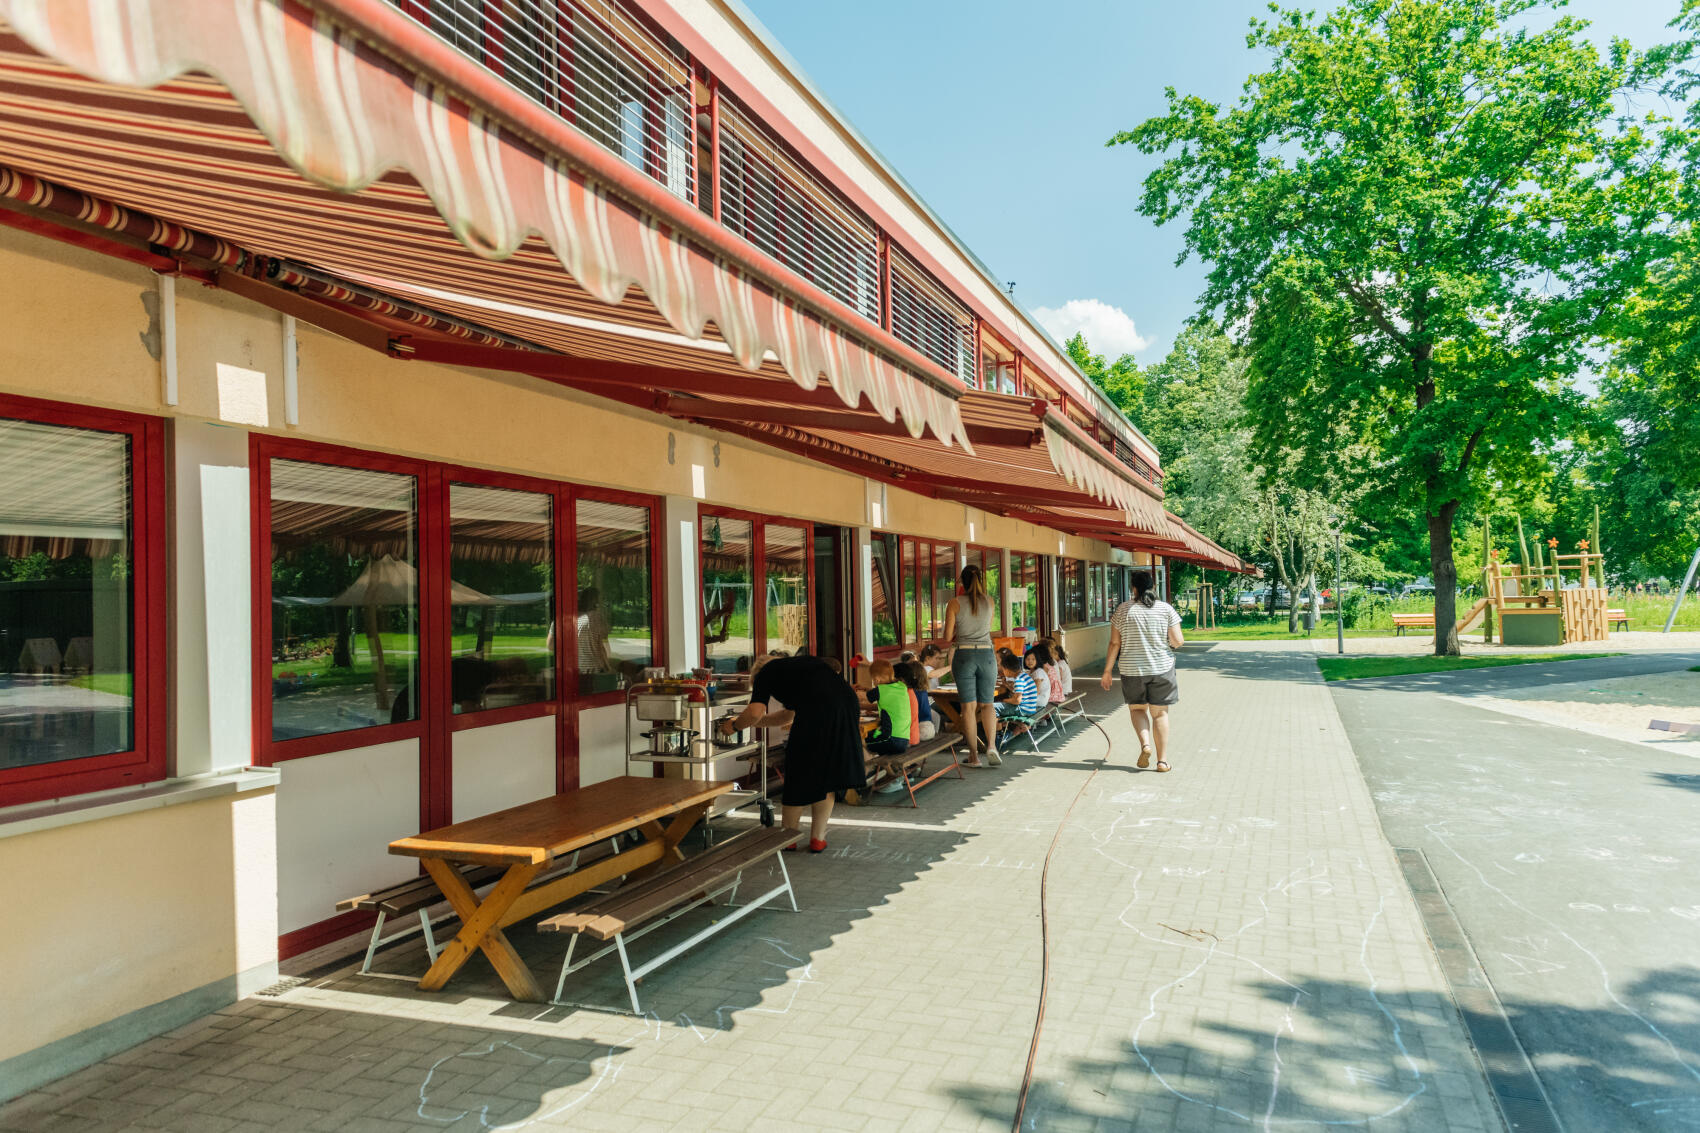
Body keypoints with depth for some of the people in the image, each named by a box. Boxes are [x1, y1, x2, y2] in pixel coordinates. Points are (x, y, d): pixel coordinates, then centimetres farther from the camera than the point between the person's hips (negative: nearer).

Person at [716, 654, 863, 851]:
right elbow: (789, 715, 42)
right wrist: (750, 722, 46)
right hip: (846, 702, 7)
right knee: (825, 777, 18)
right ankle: (817, 838, 22)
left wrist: (735, 726, 20)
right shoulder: (797, 665, 35)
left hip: (818, 711, -7)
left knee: (798, 777, 10)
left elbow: (755, 712, 0)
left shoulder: (766, 672, 15)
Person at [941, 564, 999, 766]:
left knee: (969, 706, 3)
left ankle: (974, 755, 6)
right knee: (986, 704, 12)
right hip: (986, 654, 2)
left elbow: (948, 637, -3)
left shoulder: (955, 603, -5)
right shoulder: (989, 601, 4)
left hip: (963, 655, -2)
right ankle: (991, 745, -8)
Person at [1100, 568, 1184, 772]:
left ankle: (1145, 744, -6)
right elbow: (1178, 641, -6)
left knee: (1137, 708, 18)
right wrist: (1172, 642, 18)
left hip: (1132, 670, 0)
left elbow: (1114, 643, -3)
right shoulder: (1166, 609, -3)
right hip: (1162, 669, 0)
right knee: (1159, 713, 10)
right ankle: (1162, 760, 9)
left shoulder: (1123, 610, -4)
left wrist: (1107, 671, 3)